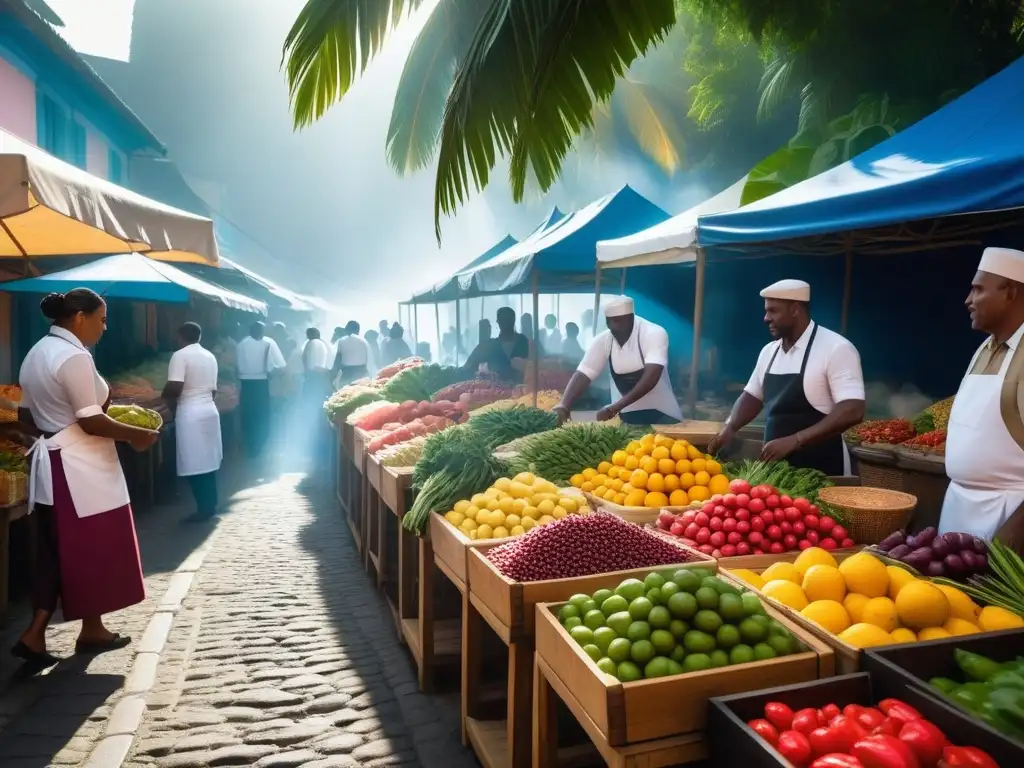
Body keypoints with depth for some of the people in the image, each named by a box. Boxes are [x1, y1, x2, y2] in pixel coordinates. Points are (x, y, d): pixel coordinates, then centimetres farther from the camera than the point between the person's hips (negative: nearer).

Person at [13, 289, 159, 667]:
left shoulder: (36, 353, 13)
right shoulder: (74, 356, -18)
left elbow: (25, 417, 16)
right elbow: (91, 421, -21)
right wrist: (136, 434, -11)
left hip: (52, 463, 9)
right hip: (80, 467, -9)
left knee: (56, 551, 13)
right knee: (92, 549, 6)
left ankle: (35, 634, 11)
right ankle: (92, 630, 20)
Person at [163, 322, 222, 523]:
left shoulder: (180, 355, -9)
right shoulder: (210, 356, 12)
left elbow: (174, 387, -18)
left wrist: (166, 396, 2)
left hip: (190, 414, -7)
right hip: (209, 410, 8)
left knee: (194, 464, -1)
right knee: (207, 461, 14)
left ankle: (204, 508, 4)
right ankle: (210, 504, 20)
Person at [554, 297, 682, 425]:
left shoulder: (654, 334, -18)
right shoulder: (603, 340, -5)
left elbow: (651, 377, -30)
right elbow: (583, 375, -9)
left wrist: (615, 407, -38)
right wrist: (563, 406, -27)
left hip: (662, 415, -3)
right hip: (626, 416, 3)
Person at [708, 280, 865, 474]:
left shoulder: (836, 348, -13)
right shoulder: (769, 351, 7)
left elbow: (852, 411, -20)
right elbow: (752, 396, 18)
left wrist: (794, 441, -27)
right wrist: (730, 427, -1)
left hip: (820, 470, -6)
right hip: (776, 466, 6)